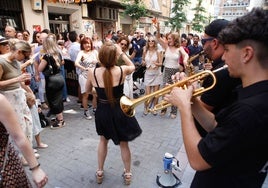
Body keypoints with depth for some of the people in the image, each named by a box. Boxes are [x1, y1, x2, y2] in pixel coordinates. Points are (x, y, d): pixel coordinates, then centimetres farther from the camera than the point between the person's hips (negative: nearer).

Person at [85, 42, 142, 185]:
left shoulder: (92, 72, -15)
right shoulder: (122, 70, -17)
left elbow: (87, 90, 4)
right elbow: (132, 67, 8)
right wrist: (122, 53, 8)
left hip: (102, 111, 2)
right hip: (119, 111, -1)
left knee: (103, 140, 27)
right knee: (124, 144, 19)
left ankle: (99, 173, 42)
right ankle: (127, 174, 39)